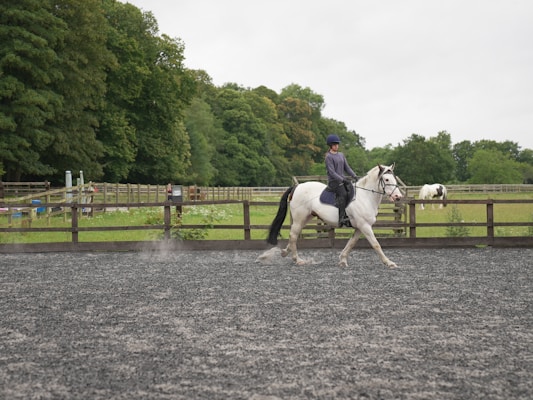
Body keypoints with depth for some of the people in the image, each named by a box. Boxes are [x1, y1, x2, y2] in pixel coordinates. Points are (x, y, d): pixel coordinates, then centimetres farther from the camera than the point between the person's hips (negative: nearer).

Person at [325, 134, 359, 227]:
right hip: (333, 182, -7)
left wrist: (354, 176, 0)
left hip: (342, 180, 7)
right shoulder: (329, 157, -6)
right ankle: (342, 218, -34)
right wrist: (342, 180, -23)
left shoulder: (341, 155, 17)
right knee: (343, 193, -30)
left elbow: (347, 168, 16)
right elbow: (332, 172, -14)